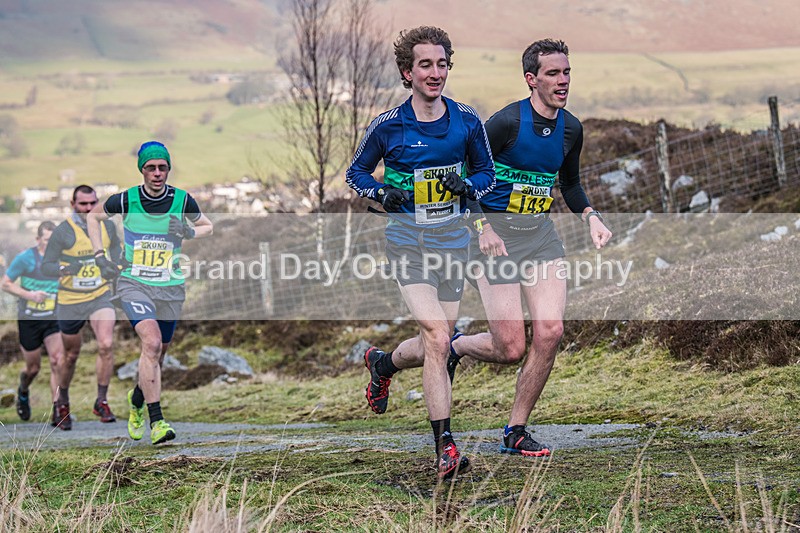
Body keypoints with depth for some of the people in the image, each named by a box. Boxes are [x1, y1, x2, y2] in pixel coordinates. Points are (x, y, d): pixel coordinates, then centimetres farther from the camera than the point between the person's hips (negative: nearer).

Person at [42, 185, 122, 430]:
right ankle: (62, 404, 33)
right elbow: (45, 266, -10)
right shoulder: (62, 231, -12)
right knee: (71, 355, 11)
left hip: (100, 297, 2)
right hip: (70, 301, -2)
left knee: (106, 345, -19)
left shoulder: (108, 226, 0)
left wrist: (113, 268, -6)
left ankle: (102, 401, -7)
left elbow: (117, 255, 16)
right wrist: (65, 268, -30)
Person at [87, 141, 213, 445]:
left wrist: (189, 233, -7)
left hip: (171, 288, 3)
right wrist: (99, 254, 4)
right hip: (134, 284, -3)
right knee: (152, 342, -24)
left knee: (158, 353, 10)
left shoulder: (182, 200, -3)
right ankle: (156, 421, -23)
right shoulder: (126, 200, -6)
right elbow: (93, 216, 13)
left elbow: (208, 227, 15)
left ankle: (137, 401, 43)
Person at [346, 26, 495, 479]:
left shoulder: (467, 121, 1)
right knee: (437, 338, -19)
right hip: (408, 240, -4)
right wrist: (381, 193, -10)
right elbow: (356, 172, 10)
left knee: (436, 345, 10)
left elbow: (487, 172, 14)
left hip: (453, 239, 4)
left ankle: (383, 362, 45)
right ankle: (446, 447, -14)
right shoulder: (388, 126, -5)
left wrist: (467, 184, -9)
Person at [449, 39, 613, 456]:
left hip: (541, 234, 6)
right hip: (497, 236, -6)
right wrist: (482, 226, -21)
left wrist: (590, 217, 5)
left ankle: (515, 432, 6)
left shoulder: (570, 128, 5)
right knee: (511, 349, -8)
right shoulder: (507, 122, -16)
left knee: (550, 332, -9)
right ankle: (455, 346, 27)